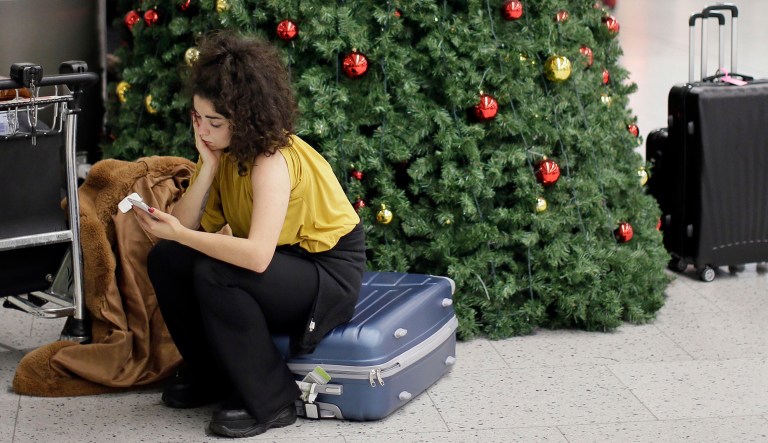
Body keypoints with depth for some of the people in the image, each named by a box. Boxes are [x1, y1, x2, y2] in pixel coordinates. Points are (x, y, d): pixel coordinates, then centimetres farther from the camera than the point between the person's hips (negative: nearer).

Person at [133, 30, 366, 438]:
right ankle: (209, 375, 10)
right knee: (166, 259, -9)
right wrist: (208, 167, -22)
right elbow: (186, 225, -12)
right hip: (281, 262, 8)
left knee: (215, 275, -31)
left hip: (329, 275, -8)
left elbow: (257, 256, -39)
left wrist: (179, 234, -35)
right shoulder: (223, 151, -3)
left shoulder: (274, 159, -28)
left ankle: (270, 401, -15)